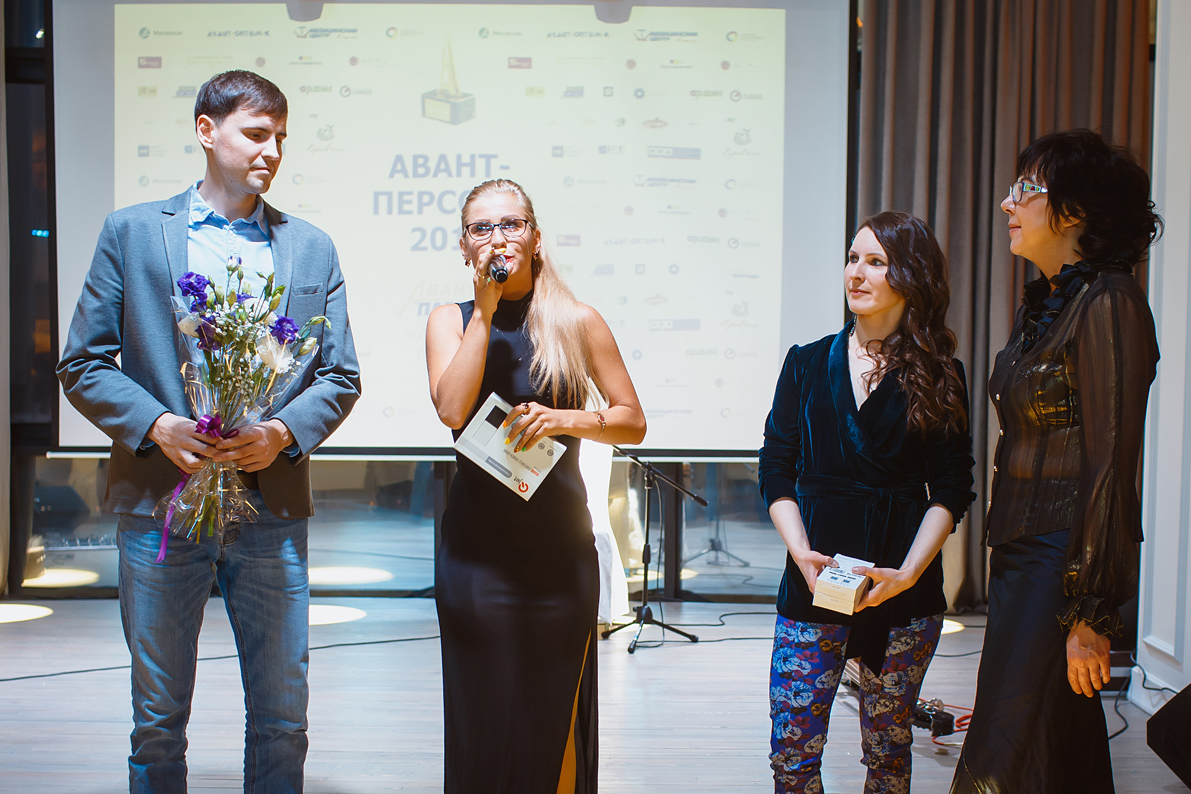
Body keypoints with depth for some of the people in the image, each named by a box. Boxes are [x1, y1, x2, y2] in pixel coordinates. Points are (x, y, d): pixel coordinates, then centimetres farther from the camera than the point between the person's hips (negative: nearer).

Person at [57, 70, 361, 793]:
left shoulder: (312, 249, 10)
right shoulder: (131, 232, 5)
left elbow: (341, 376, 9)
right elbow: (83, 364, 3)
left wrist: (285, 431, -10)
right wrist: (156, 424, -13)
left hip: (272, 508, 2)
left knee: (282, 720, 7)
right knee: (159, 722, 9)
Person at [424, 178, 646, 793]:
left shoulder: (577, 323, 3)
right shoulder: (451, 320, 5)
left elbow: (632, 423, 4)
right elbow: (452, 409, -13)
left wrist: (565, 420, -14)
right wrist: (486, 309, -12)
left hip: (561, 549, 0)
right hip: (476, 549, 0)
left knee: (555, 718, 6)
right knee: (482, 717, 6)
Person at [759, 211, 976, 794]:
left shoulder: (939, 375, 3)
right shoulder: (807, 363, 7)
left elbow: (951, 492, 0)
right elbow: (776, 473, 5)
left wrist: (907, 572, -13)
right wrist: (801, 551, -11)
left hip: (905, 592, -1)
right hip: (813, 582, 1)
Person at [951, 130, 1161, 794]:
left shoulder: (1107, 304, -14)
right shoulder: (1043, 303, 15)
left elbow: (1112, 466, -18)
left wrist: (1092, 614, -19)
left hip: (1066, 558, -9)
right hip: (1019, 551, 9)